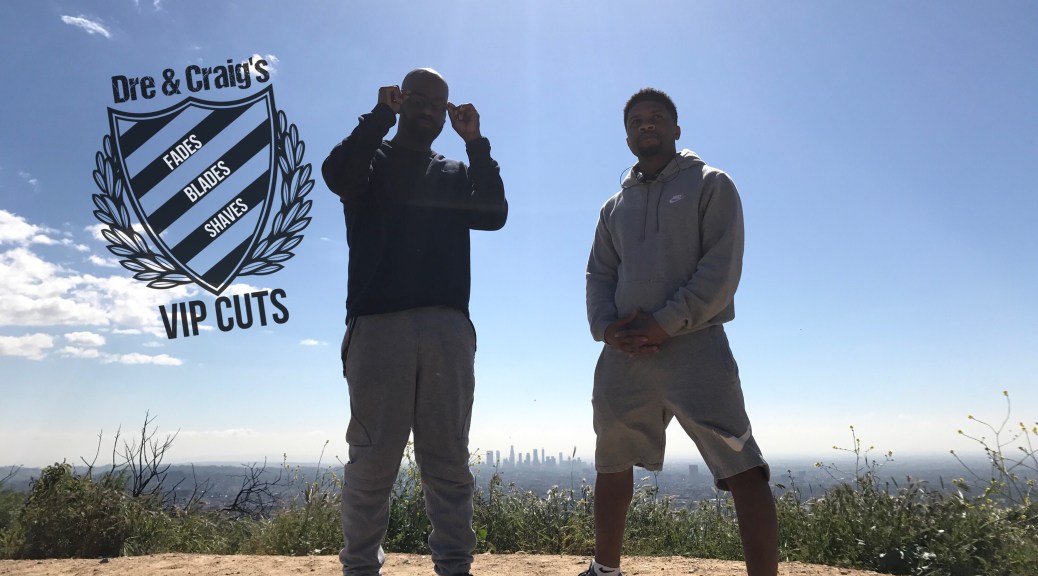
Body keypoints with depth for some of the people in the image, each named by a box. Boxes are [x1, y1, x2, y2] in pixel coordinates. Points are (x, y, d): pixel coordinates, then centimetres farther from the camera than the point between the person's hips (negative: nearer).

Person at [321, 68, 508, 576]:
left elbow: (494, 215, 4)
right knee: (373, 458, -2)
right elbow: (336, 174, -10)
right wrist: (381, 115, -5)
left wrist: (476, 143, 2)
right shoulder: (372, 159, 14)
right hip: (378, 324, -2)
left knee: (449, 459, 3)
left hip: (448, 328, 3)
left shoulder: (457, 173, 22)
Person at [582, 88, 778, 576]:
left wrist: (666, 322, -16)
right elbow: (598, 275, 13)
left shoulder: (711, 185, 7)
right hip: (624, 353, 5)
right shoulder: (615, 206, 21)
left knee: (742, 468, -12)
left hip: (694, 345, -5)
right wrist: (605, 326, -7)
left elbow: (721, 268, -6)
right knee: (611, 464, 13)